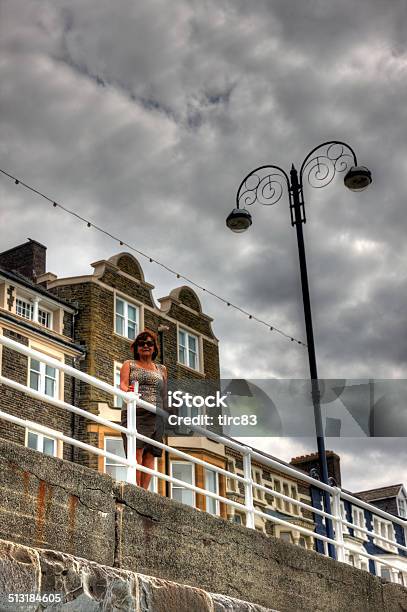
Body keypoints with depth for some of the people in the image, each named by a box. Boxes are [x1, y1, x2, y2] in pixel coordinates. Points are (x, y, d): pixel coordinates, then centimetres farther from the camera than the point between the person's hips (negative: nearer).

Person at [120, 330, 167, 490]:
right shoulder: (129, 365, 15)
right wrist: (127, 391, -26)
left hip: (155, 415, 3)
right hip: (134, 412, -3)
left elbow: (164, 395, 18)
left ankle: (144, 490, -7)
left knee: (149, 454, -5)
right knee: (137, 451, -17)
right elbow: (123, 384, -2)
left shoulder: (161, 369, 22)